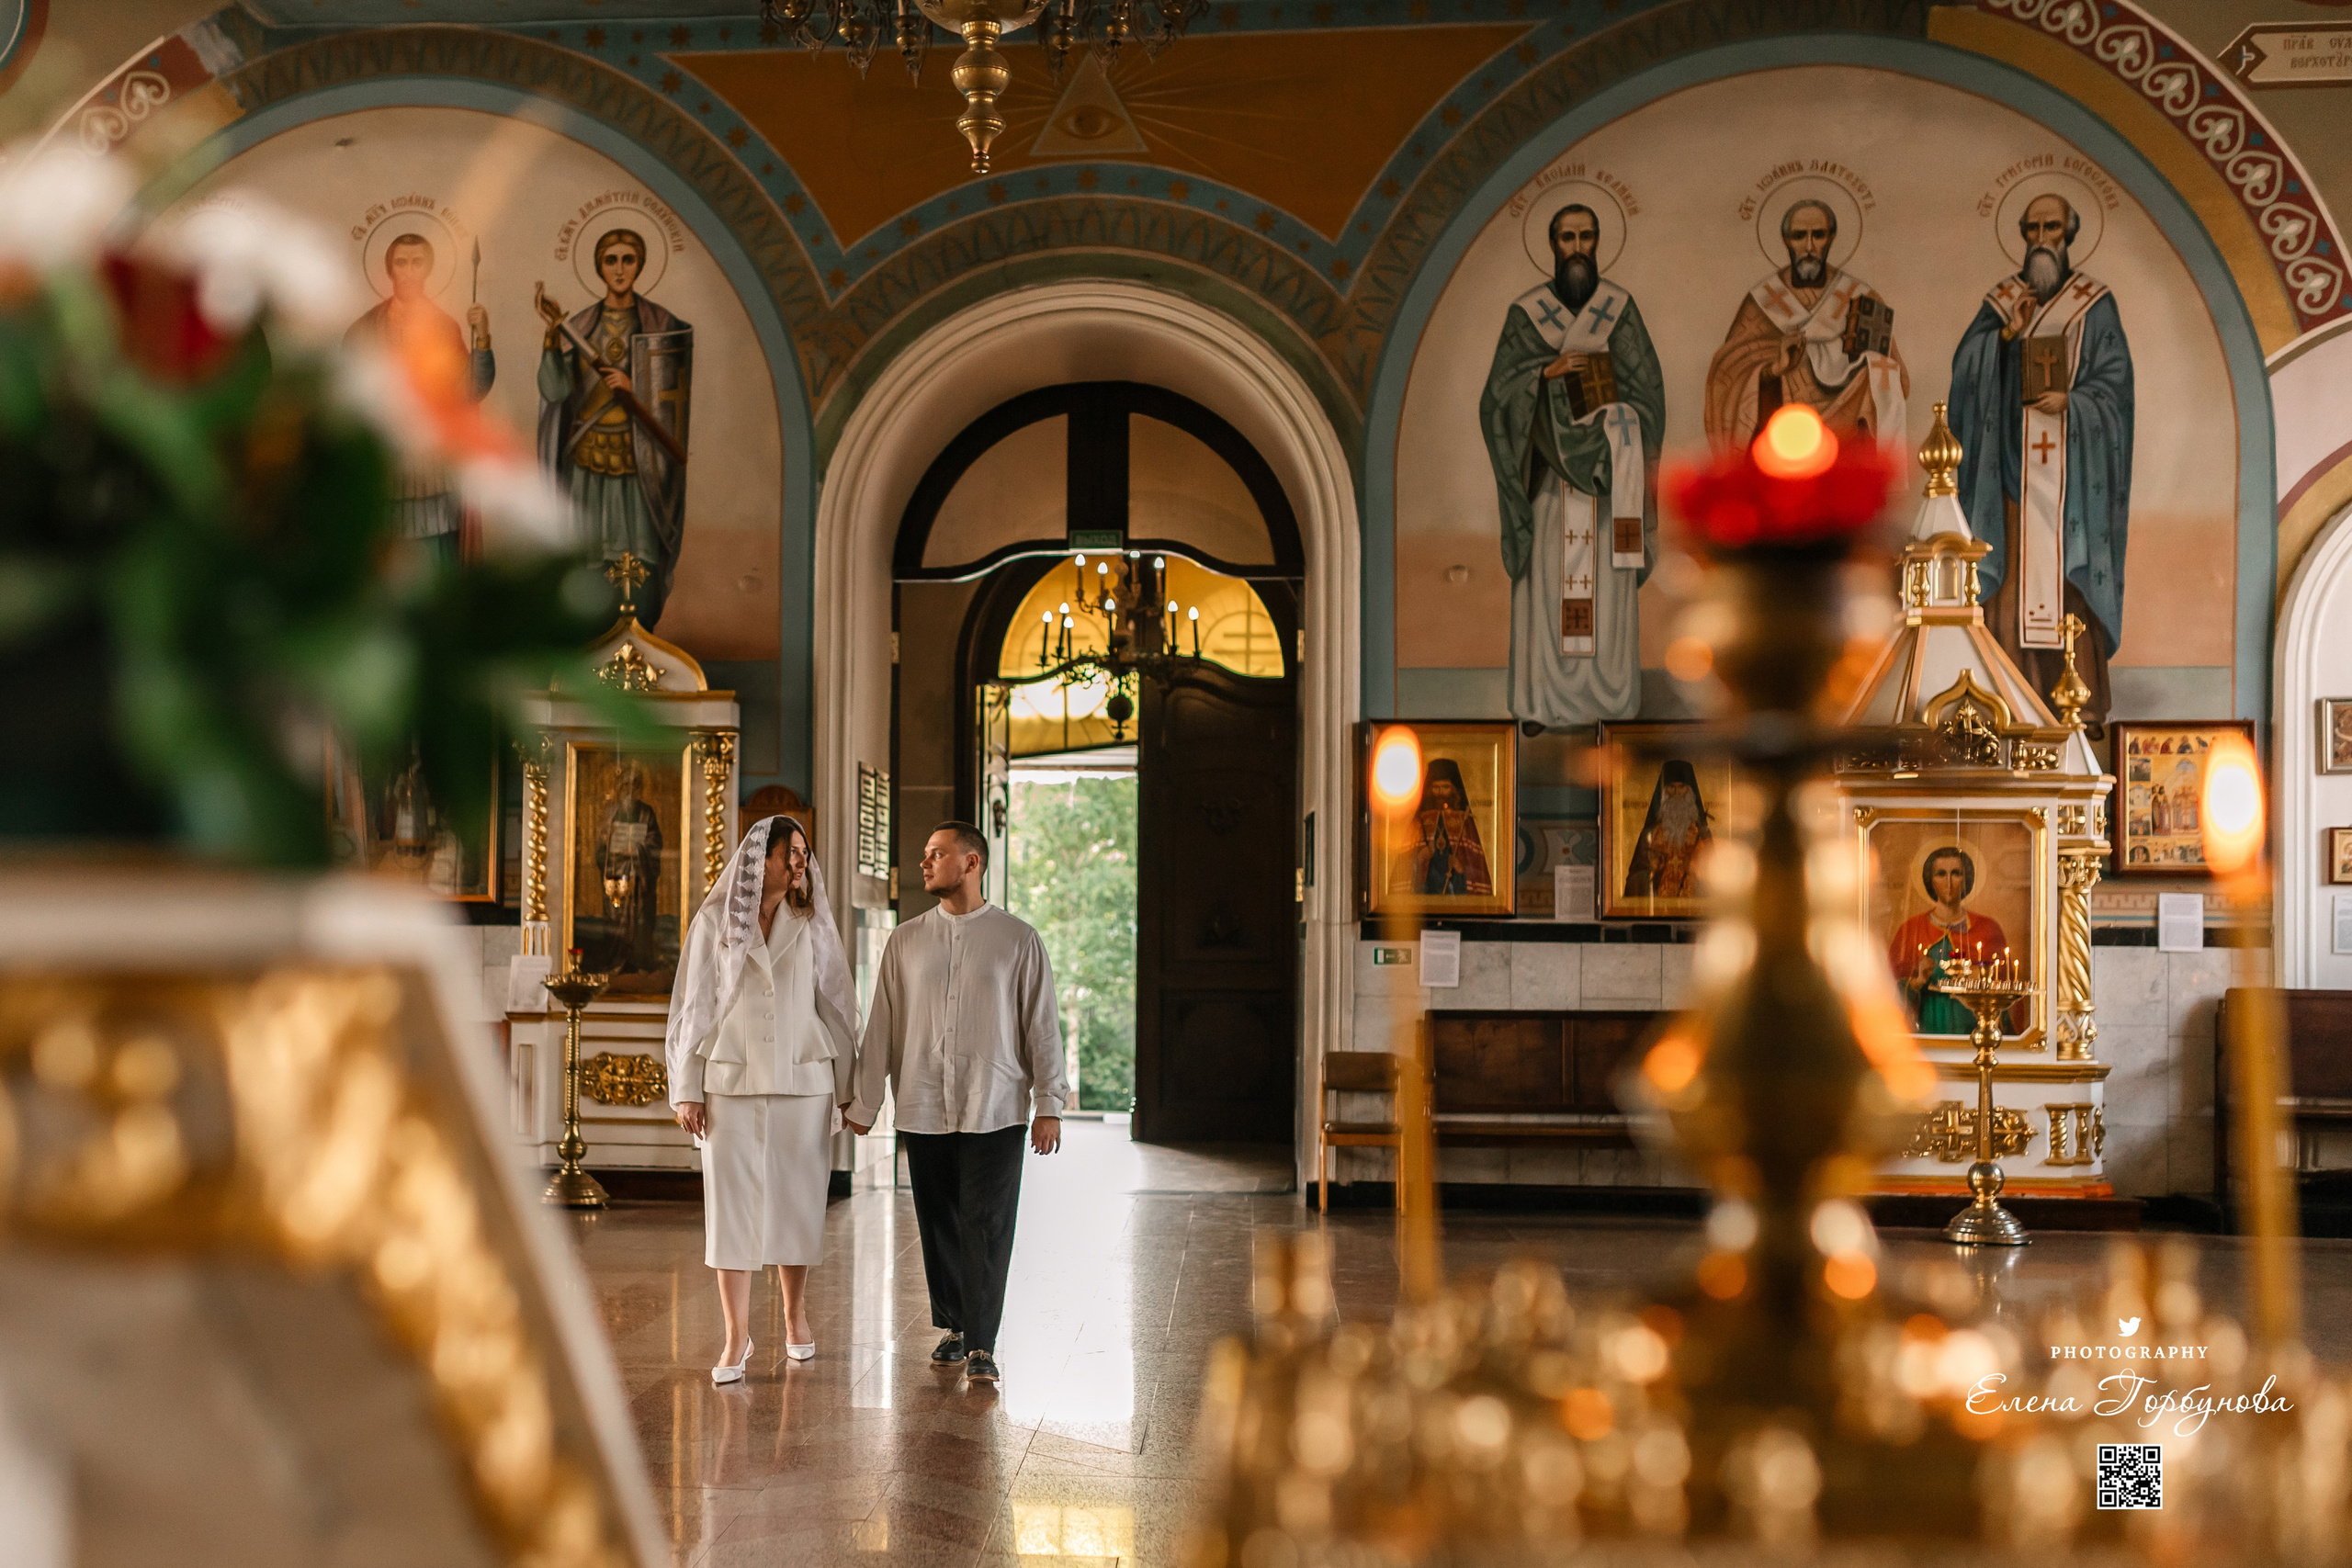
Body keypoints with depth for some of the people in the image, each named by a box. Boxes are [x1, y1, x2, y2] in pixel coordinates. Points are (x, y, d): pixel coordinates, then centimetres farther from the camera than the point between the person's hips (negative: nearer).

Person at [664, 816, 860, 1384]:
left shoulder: (813, 924, 6)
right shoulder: (716, 922, 2)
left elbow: (836, 1003, 10)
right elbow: (695, 1006, 3)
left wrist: (849, 1084, 8)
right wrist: (686, 1089, 0)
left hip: (803, 1081, 1)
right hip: (731, 1081, -1)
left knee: (796, 1200, 5)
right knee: (732, 1204, -2)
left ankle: (795, 1316, 24)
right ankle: (737, 1337, 2)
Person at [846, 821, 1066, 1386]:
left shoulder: (1018, 940, 2)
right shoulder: (905, 941, 8)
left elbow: (1042, 1026, 2)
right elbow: (881, 1027, 9)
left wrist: (1049, 1105, -1)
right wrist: (863, 1104, 8)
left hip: (995, 1110, -3)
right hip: (923, 1110, 3)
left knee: (987, 1227, -4)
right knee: (938, 1225, 8)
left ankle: (981, 1345, 1)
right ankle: (953, 1327, 23)